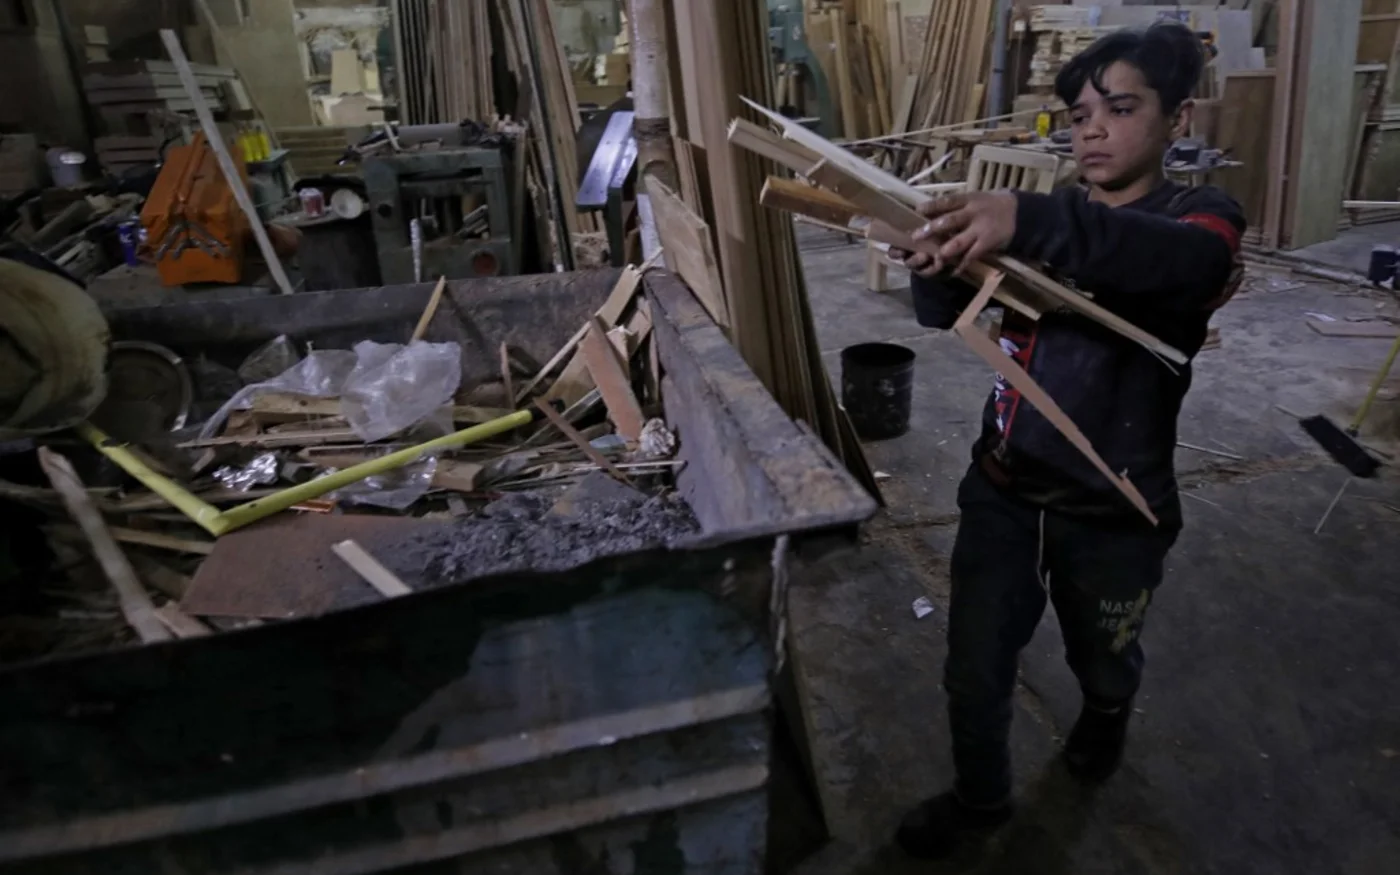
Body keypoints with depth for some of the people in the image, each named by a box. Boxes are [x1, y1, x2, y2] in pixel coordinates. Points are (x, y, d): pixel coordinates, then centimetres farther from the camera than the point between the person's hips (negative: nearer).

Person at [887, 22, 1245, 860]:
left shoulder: (1203, 220, -9)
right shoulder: (1046, 222, 2)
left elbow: (1177, 261, -36)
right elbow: (946, 315, -11)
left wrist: (1028, 223, -54)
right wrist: (937, 268, -36)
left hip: (1113, 513, -2)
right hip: (1004, 492, 3)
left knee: (1101, 658, 24)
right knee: (974, 669, 10)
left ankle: (1107, 712, 60)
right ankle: (981, 796, 38)